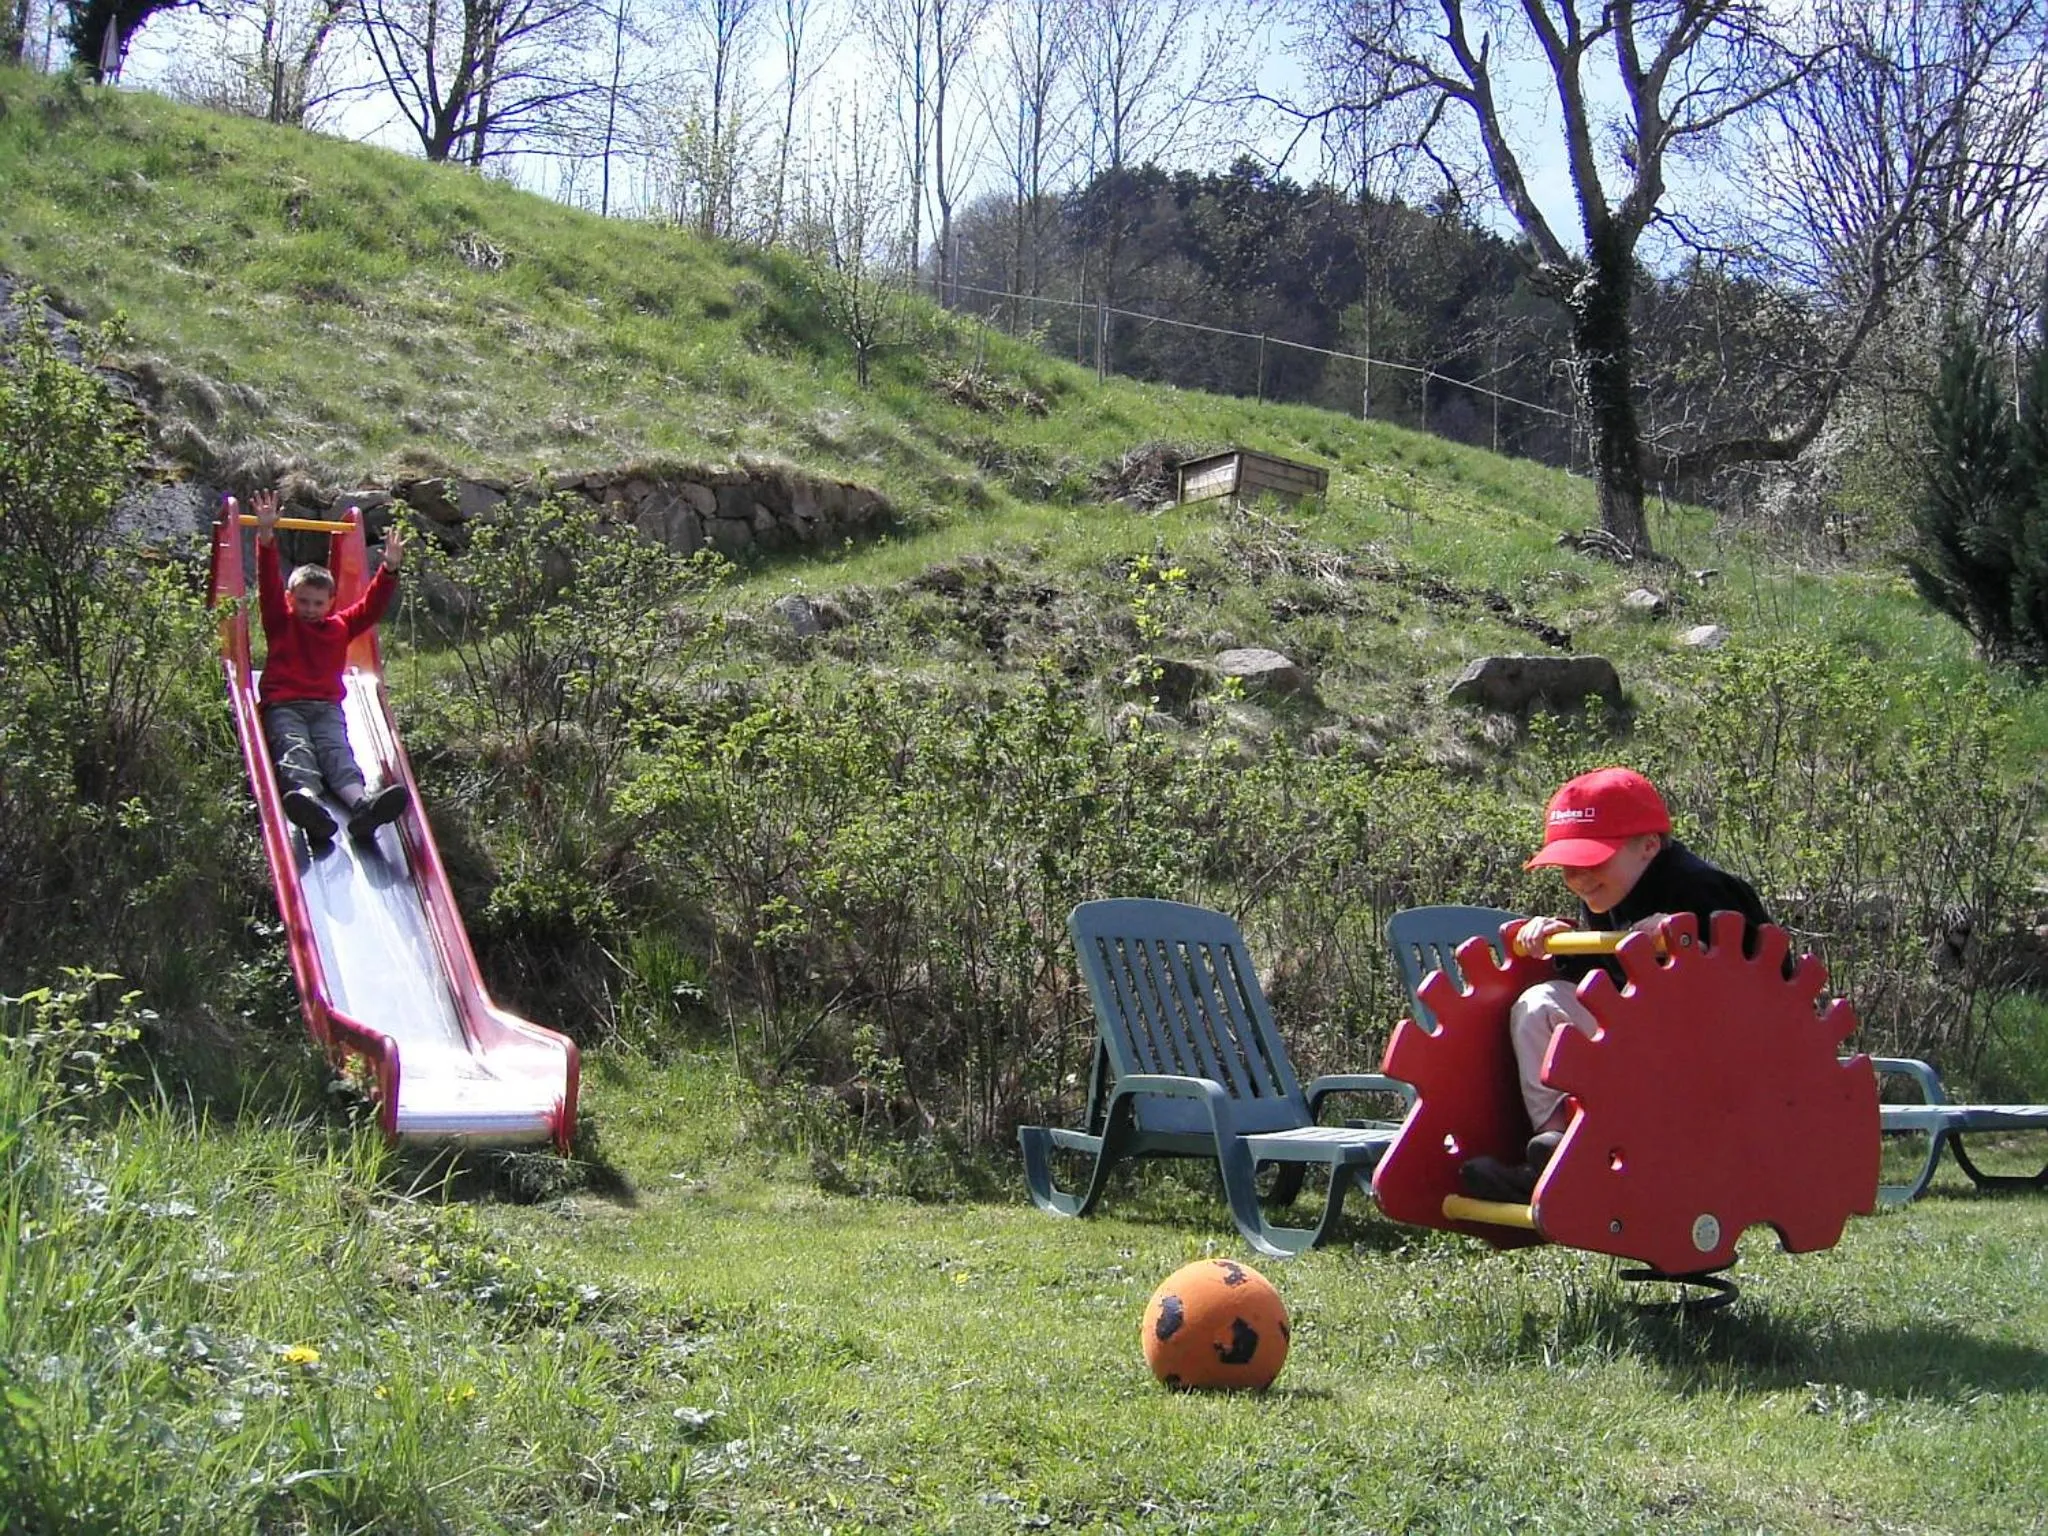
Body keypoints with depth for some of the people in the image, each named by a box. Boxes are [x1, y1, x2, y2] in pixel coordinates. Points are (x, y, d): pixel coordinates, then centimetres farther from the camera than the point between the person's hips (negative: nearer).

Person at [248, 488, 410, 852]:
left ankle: (361, 803, -57)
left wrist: (389, 568, 5)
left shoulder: (341, 626, 25)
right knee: (296, 750, -31)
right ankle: (306, 799, -64)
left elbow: (372, 606, 19)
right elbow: (268, 583, 5)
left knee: (337, 752, -26)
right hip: (282, 706, -2)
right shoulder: (280, 621, 17)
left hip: (327, 707, 2)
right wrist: (266, 536, -8)